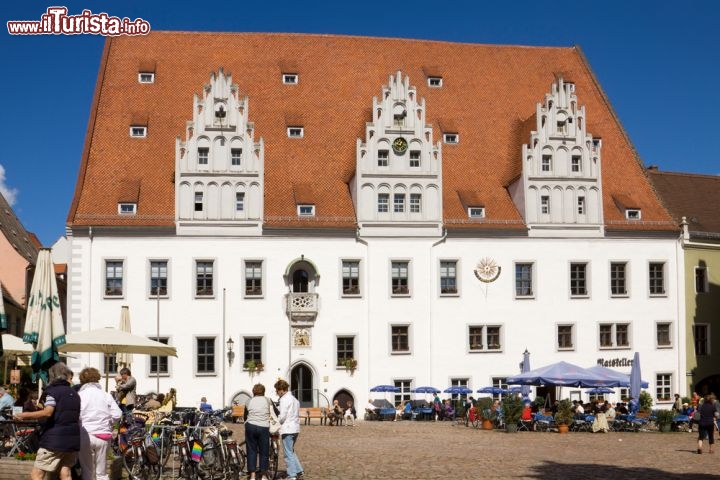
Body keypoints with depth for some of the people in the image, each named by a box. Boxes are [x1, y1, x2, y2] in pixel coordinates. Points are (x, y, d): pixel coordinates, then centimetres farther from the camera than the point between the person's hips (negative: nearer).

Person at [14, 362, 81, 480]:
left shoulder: (53, 391, -6)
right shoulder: (74, 394, 16)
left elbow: (47, 412, -21)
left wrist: (24, 415, -13)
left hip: (55, 440, -7)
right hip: (72, 440, 7)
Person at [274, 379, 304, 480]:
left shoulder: (284, 399, -11)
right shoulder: (294, 398, 17)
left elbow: (282, 416, -17)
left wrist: (277, 421, 2)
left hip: (287, 429, -9)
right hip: (295, 428, 9)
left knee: (288, 453, -3)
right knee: (291, 451, 19)